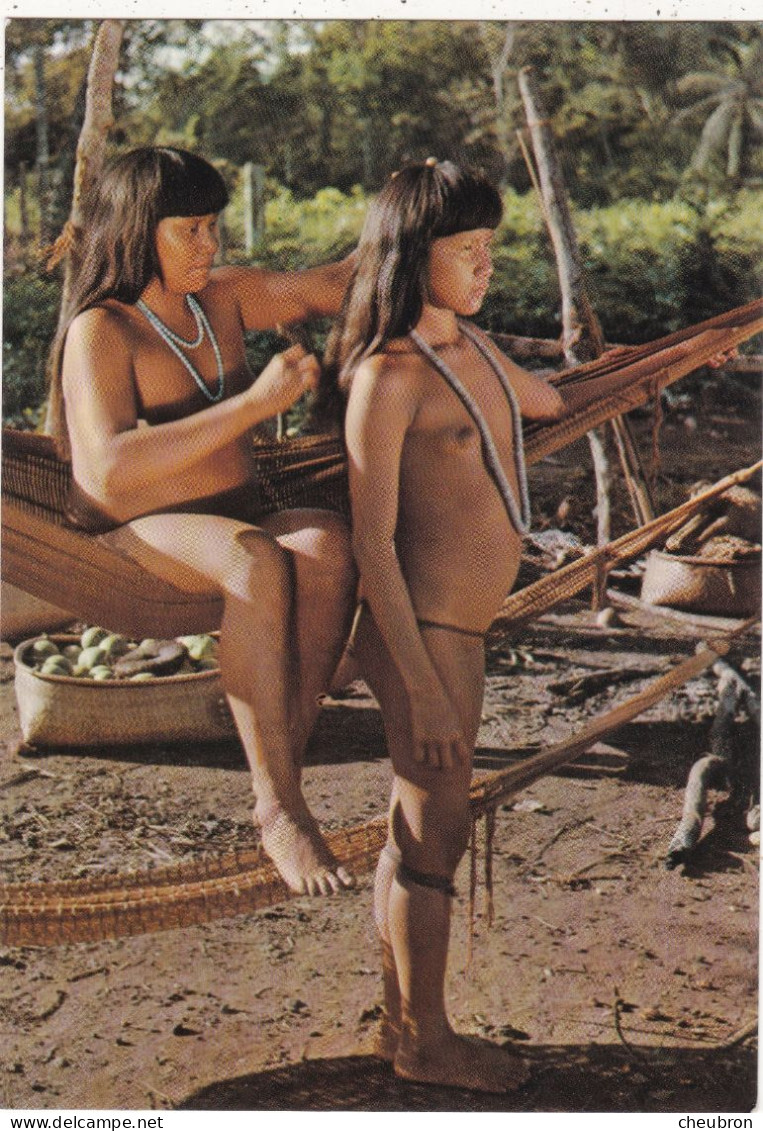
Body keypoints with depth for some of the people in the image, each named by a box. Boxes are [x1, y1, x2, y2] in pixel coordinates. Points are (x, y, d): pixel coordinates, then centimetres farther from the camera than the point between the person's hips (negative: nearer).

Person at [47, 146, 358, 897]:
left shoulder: (223, 299, 12)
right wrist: (254, 401, -27)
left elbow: (328, 287, 12)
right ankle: (278, 807, -34)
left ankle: (280, 778, -30)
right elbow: (110, 470, -25)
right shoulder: (100, 333, -10)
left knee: (326, 546, -30)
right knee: (259, 562, -38)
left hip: (236, 518, 6)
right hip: (134, 538, -6)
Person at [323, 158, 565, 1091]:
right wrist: (422, 685, -20)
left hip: (458, 631, 9)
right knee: (433, 834, 3)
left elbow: (556, 403, 31)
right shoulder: (387, 376, -15)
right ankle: (426, 1041, 20)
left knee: (419, 831, 17)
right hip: (422, 633, -9)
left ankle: (404, 1022, 31)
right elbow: (372, 542, -18)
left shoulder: (471, 347, 11)